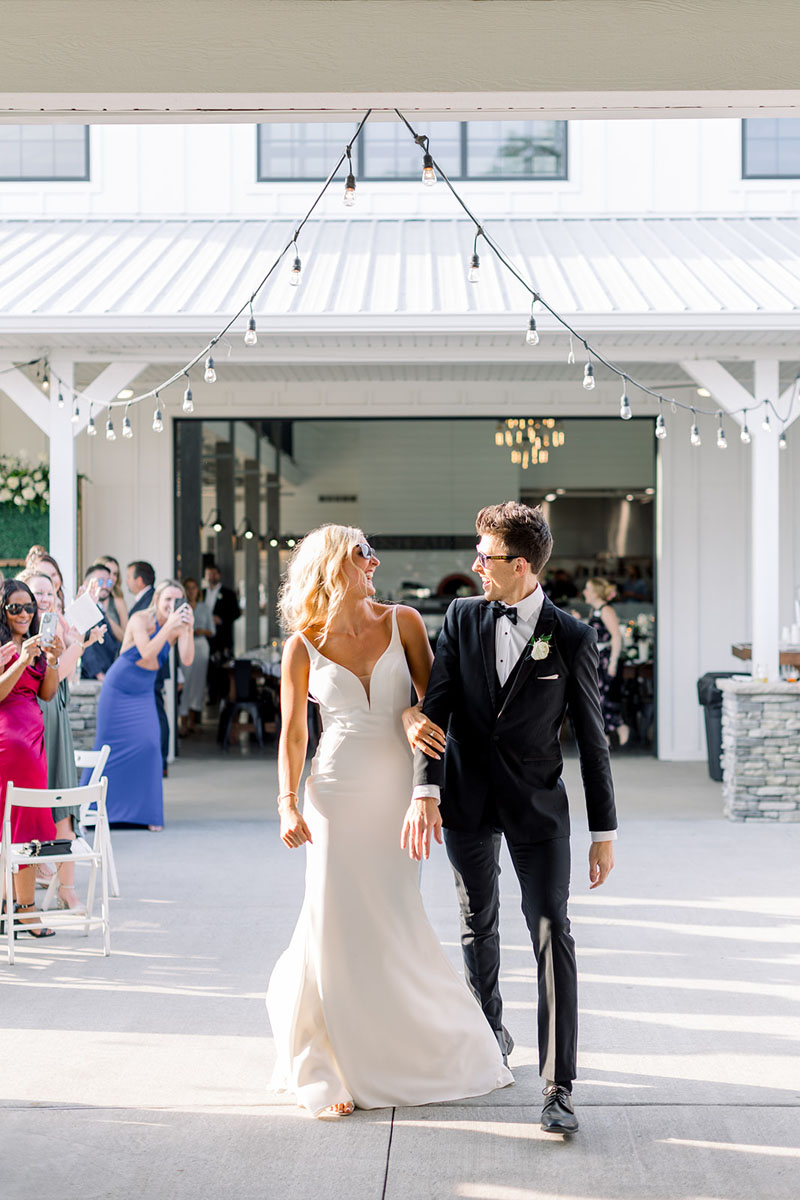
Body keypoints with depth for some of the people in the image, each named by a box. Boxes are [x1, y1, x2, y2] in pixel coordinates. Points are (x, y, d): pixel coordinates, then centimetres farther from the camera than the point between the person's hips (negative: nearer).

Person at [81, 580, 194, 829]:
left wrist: (189, 629, -30)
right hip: (118, 690, -4)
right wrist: (169, 626, -37)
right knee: (109, 746, 1)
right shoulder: (140, 620, -19)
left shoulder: (178, 626, -6)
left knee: (149, 745, -8)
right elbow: (147, 654, -32)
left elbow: (187, 660, -18)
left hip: (144, 694, 4)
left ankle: (146, 813, 2)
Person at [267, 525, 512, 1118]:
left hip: (397, 790, 1)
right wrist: (288, 803, -7)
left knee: (395, 924, 5)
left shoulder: (402, 623, 3)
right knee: (337, 925, -2)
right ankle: (338, 1066, 12)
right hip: (337, 793, -1)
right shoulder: (304, 647, 0)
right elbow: (293, 732, 4)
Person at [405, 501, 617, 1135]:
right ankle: (491, 1029, 41)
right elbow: (436, 709, -5)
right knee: (478, 924, 17)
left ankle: (559, 1088, -11)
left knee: (551, 930, -11)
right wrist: (424, 793, -17)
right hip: (467, 799, 3)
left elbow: (592, 737, -3)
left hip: (538, 803, -3)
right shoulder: (462, 619, -1)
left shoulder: (572, 638, -7)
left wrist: (605, 832, -3)